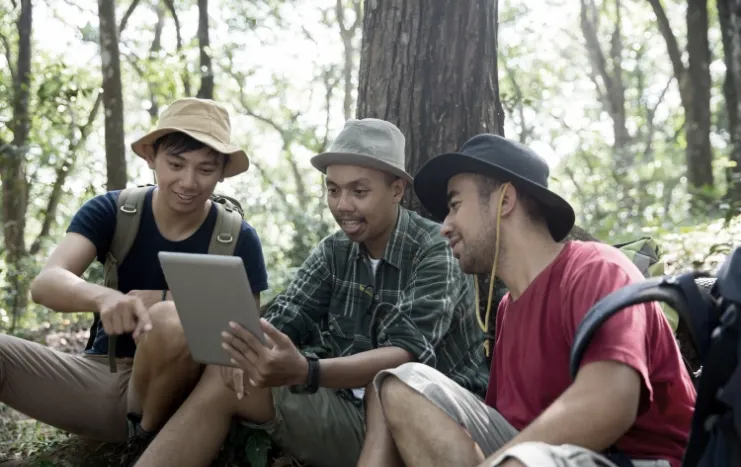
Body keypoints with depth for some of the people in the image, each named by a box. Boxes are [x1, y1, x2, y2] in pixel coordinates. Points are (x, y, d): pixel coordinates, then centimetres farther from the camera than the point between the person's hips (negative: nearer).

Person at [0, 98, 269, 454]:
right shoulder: (110, 211, -5)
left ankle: (150, 432, -9)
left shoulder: (238, 239, -5)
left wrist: (164, 303, -19)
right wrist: (104, 297, -43)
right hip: (101, 373, 0)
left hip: (177, 391, 0)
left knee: (173, 321, -33)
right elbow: (46, 283, -20)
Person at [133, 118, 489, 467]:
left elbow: (409, 354, -27)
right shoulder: (334, 251, 6)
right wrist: (246, 346, -26)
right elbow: (284, 320, 0)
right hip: (355, 415, 6)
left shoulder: (437, 251, -13)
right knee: (224, 379, -9)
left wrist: (304, 372, -44)